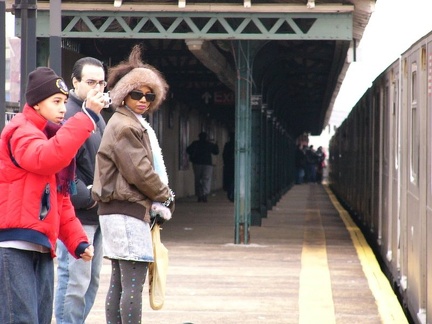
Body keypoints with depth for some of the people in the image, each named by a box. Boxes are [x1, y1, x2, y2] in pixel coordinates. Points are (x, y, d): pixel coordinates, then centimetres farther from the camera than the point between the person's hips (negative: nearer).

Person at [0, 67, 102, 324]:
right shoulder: (21, 131, -7)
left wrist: (77, 240, 13)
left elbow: (61, 200, 24)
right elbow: (47, 158, -30)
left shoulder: (50, 136, 22)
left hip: (41, 248, 9)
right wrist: (88, 117, -29)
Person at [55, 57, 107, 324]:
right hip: (77, 214, -10)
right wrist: (86, 198, -17)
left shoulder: (96, 116, 17)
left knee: (91, 279, 14)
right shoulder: (68, 115, -14)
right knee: (75, 279, -8)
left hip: (95, 213, 10)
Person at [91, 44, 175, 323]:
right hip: (128, 210, -11)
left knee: (119, 282, 11)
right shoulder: (124, 126, -12)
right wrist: (165, 196, -1)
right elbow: (139, 171, -16)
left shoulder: (136, 124, 21)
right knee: (134, 283, -11)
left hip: (120, 210, 11)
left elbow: (148, 168, 21)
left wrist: (159, 199, 7)